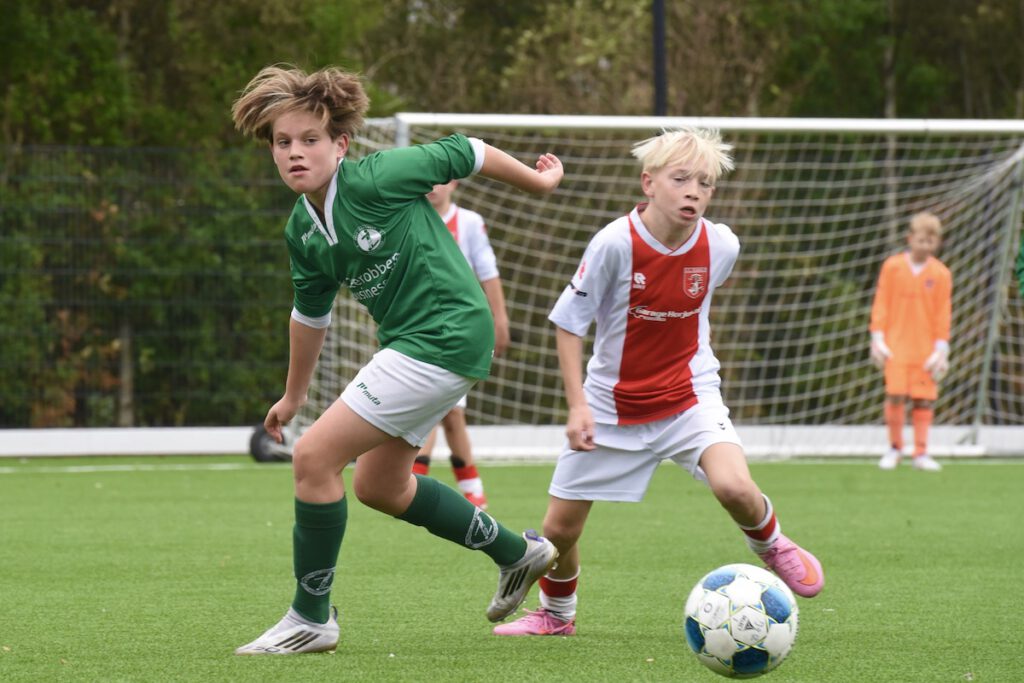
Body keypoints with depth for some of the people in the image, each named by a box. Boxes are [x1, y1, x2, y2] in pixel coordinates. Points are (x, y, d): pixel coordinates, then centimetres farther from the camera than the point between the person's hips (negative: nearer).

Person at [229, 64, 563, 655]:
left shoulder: (376, 179, -19)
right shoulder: (303, 230, 5)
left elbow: (465, 153, -7)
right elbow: (311, 313, 21)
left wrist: (538, 181, 9)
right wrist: (293, 396, 30)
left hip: (447, 335, -9)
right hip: (409, 342, 9)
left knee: (315, 457, -13)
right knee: (377, 485, 21)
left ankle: (311, 618, -1)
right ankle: (518, 553, 38)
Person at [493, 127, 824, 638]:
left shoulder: (721, 246, -12)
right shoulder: (616, 243, -21)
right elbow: (568, 322, -11)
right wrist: (577, 405, -15)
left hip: (689, 396, 1)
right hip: (613, 406, 0)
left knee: (734, 487, -27)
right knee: (560, 528, 6)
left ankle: (771, 547, 8)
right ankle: (556, 615, 37)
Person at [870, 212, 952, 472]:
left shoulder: (941, 274, 1)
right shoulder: (892, 266, 0)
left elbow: (943, 314, 3)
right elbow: (881, 304, 3)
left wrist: (941, 348, -1)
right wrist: (878, 338, -3)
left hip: (926, 347, 1)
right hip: (897, 342, -1)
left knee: (924, 399, -1)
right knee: (896, 394, -9)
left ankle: (921, 452, 7)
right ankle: (895, 448, 6)